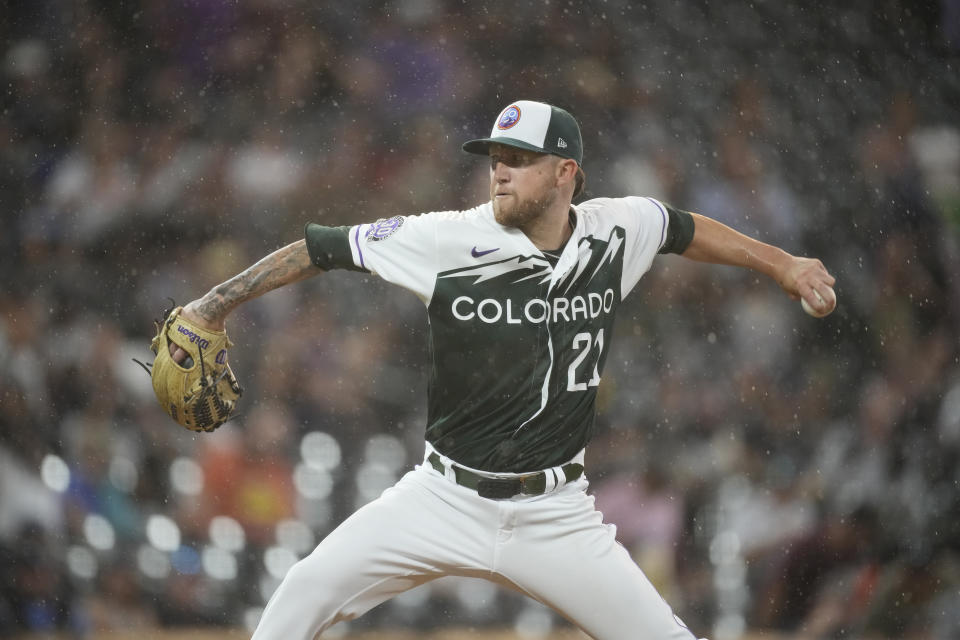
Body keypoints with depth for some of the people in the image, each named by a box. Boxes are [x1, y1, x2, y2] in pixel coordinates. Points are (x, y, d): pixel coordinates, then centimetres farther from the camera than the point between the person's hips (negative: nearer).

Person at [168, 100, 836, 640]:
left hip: (554, 515, 1)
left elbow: (683, 228, 19)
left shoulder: (616, 232, -3)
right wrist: (217, 302, -11)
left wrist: (782, 263, 25)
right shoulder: (451, 241, -12)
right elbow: (323, 248, -7)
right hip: (446, 496, -1)